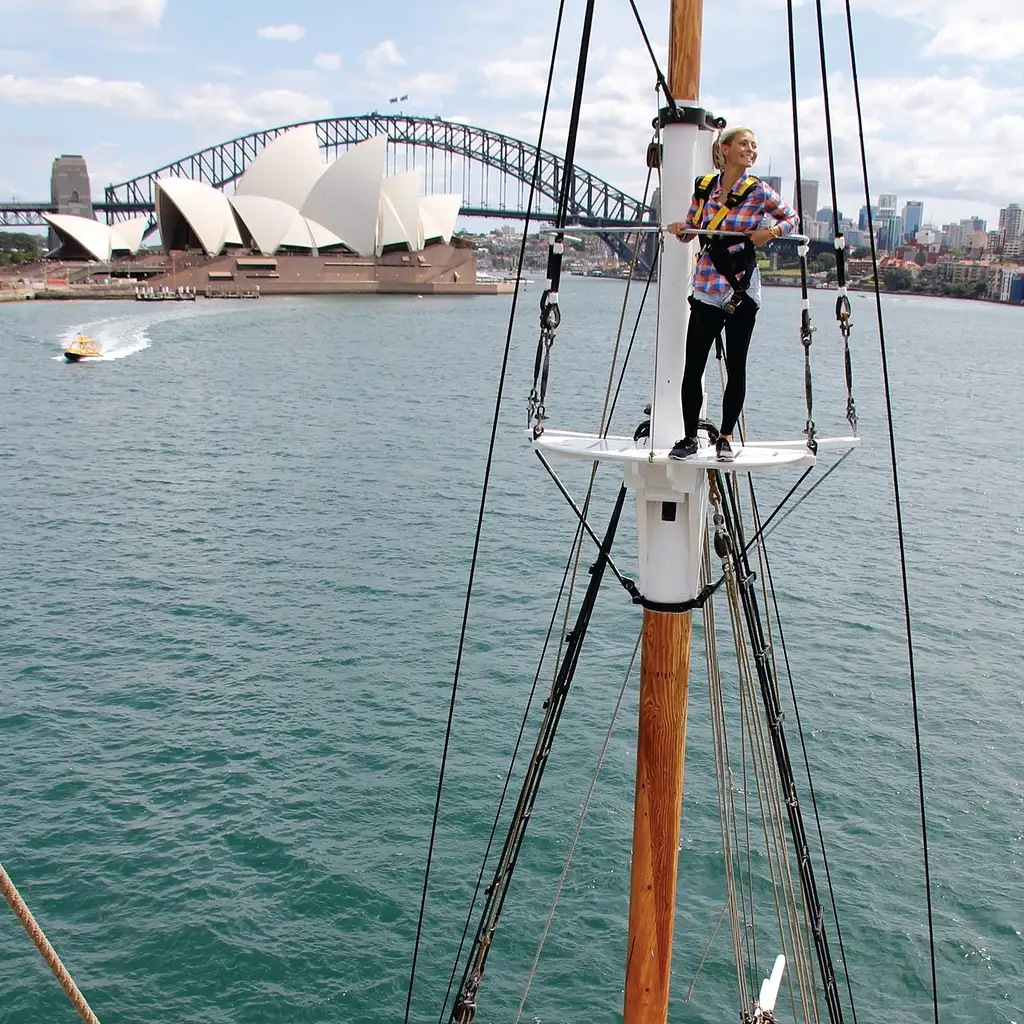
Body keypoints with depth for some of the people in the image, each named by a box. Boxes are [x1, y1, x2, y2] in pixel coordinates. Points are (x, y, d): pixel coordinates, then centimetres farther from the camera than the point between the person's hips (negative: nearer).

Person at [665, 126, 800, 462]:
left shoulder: (759, 192, -2)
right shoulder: (704, 186, 5)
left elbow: (792, 218, 11)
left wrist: (772, 231, -9)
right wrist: (680, 228, -5)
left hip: (742, 290, -2)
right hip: (706, 289, 2)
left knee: (736, 367, 3)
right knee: (692, 367, 0)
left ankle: (725, 439, 16)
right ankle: (689, 438, 12)